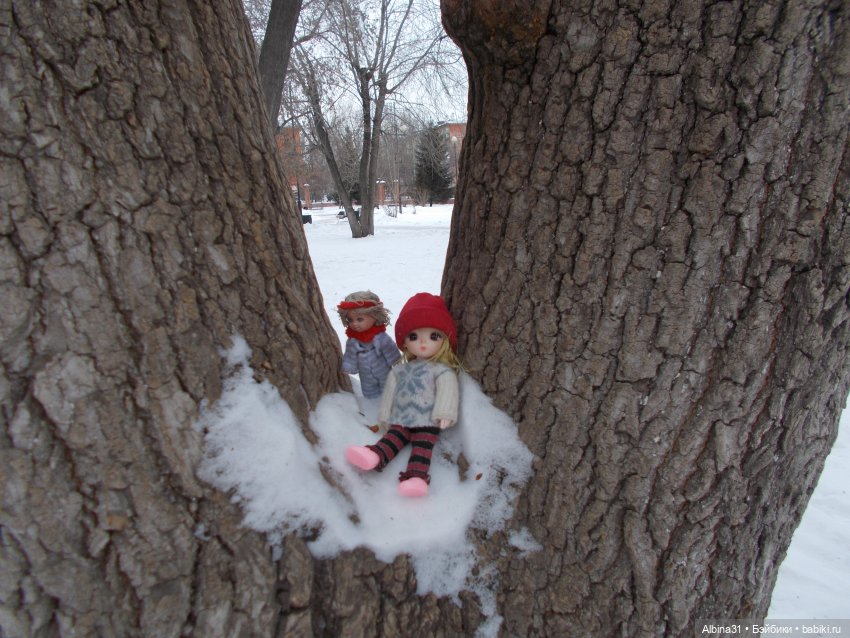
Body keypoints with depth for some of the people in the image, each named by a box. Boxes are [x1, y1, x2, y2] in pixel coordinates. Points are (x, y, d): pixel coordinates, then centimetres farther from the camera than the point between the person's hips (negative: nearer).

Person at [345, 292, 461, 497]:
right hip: (402, 419, 5)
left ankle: (416, 475, -39)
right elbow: (390, 392, 18)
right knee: (393, 436, -18)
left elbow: (447, 392, -9)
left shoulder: (443, 371, 2)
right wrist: (385, 415, 14)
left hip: (428, 421, -4)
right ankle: (376, 456, -39)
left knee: (422, 445, -22)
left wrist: (445, 414, -21)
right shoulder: (400, 371, 18)